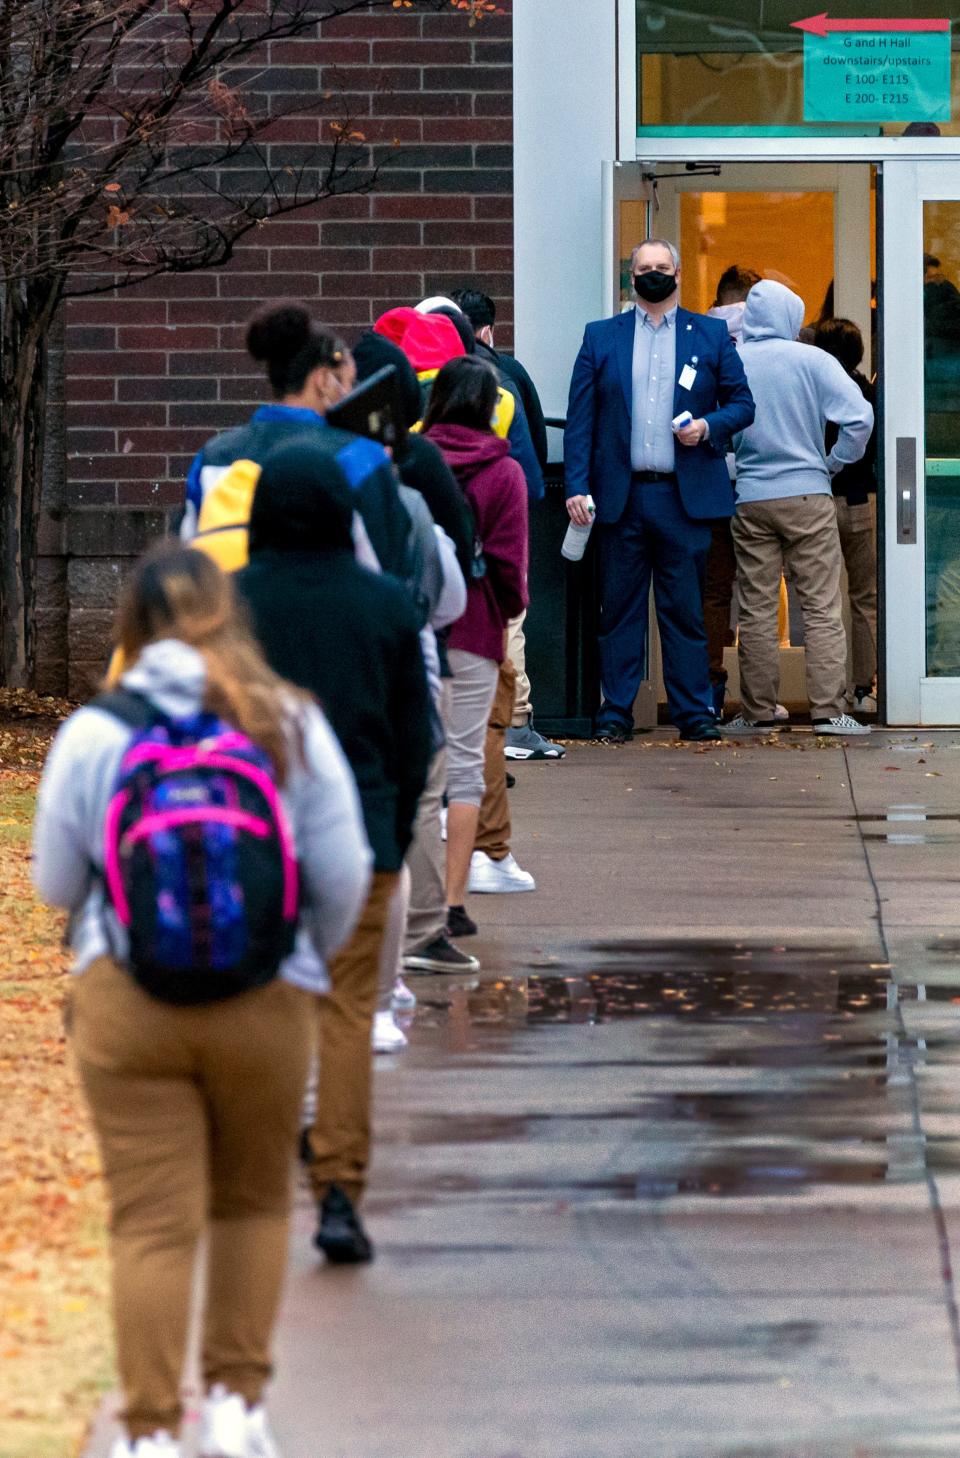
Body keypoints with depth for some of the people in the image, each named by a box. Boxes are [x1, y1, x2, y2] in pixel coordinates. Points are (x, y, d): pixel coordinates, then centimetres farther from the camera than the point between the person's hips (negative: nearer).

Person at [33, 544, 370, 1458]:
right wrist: (308, 954, 19)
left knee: (151, 1222, 2)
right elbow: (344, 877, -1)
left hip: (125, 1000, -1)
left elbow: (55, 882, 4)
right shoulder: (291, 727, -3)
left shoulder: (92, 735, -5)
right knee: (253, 1203, 20)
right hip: (266, 1002, 1)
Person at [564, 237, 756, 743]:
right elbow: (580, 417, 6)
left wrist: (709, 426, -10)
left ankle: (694, 713, 6)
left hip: (685, 497, -1)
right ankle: (615, 714, 7)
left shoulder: (711, 335, 10)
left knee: (686, 611, 1)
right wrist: (577, 486, -4)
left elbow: (742, 403, 11)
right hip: (622, 497, 1)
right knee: (619, 609, 3)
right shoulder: (601, 337, 10)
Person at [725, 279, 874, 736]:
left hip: (750, 499, 2)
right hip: (807, 494, -2)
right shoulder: (812, 360, -5)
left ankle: (758, 712, 7)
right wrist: (836, 462, 3)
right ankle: (828, 710, -6)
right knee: (821, 608, 0)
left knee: (755, 612, 6)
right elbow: (859, 416, -12)